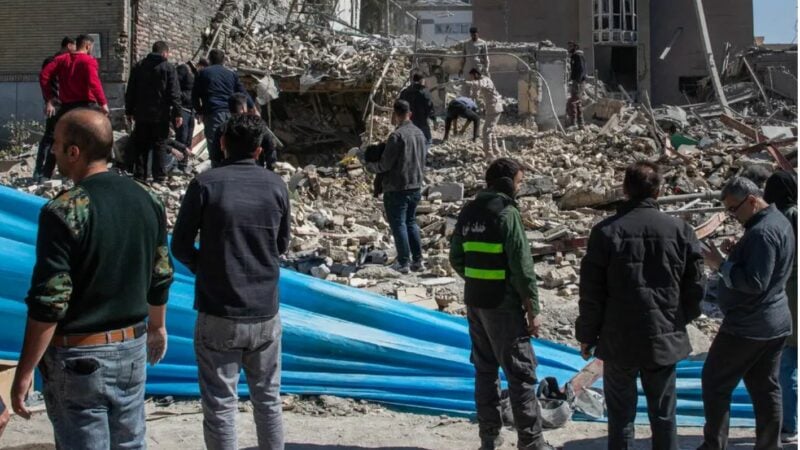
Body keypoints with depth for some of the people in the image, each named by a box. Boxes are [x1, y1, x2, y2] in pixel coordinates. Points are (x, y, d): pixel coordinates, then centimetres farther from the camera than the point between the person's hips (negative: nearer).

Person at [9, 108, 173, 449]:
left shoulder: (64, 211, -20)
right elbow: (161, 277, 10)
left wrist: (25, 372, -13)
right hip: (132, 347, 6)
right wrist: (157, 327, 26)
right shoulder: (147, 201, 0)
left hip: (79, 356, -6)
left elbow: (49, 303, -21)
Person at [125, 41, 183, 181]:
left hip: (141, 114, 4)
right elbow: (174, 94, -11)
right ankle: (158, 175, 1)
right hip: (161, 115, -4)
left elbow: (130, 92, 11)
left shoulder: (138, 67, 9)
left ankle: (139, 174, 12)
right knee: (159, 146, 2)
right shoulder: (169, 68, -6)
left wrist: (129, 111, 16)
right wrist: (178, 113, -8)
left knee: (140, 145, 11)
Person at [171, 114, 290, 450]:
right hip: (266, 312, 3)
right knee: (268, 399, 17)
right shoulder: (276, 186, 0)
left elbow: (180, 246, -2)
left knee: (220, 405, 6)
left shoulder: (206, 184, -10)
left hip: (219, 314, -3)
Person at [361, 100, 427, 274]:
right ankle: (418, 261, 19)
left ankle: (403, 263, 5)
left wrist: (367, 164, -1)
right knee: (411, 222, 18)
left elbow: (385, 165, -16)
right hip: (416, 187, 7)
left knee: (398, 225, 2)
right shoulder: (419, 133, 6)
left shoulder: (397, 135, -19)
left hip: (397, 189, -7)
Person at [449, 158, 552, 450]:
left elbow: (456, 258, 12)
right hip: (503, 305, -7)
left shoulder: (468, 212, 8)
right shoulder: (507, 213, -15)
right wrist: (533, 309, -11)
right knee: (520, 373, 0)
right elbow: (522, 267, -16)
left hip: (474, 302, 7)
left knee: (485, 369, 15)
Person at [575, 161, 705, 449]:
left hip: (619, 340, -2)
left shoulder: (606, 231, -9)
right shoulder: (680, 230, -3)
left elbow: (591, 293, -7)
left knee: (621, 415, 8)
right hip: (665, 339, 2)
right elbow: (695, 288, 2)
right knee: (663, 415, 13)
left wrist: (587, 336, 4)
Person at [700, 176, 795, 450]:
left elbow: (755, 282, -26)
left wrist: (722, 265, -18)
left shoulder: (762, 232, -21)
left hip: (747, 327, -10)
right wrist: (738, 255, 9)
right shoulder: (780, 222, 11)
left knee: (715, 383, 2)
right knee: (765, 389, 13)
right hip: (775, 324, 10)